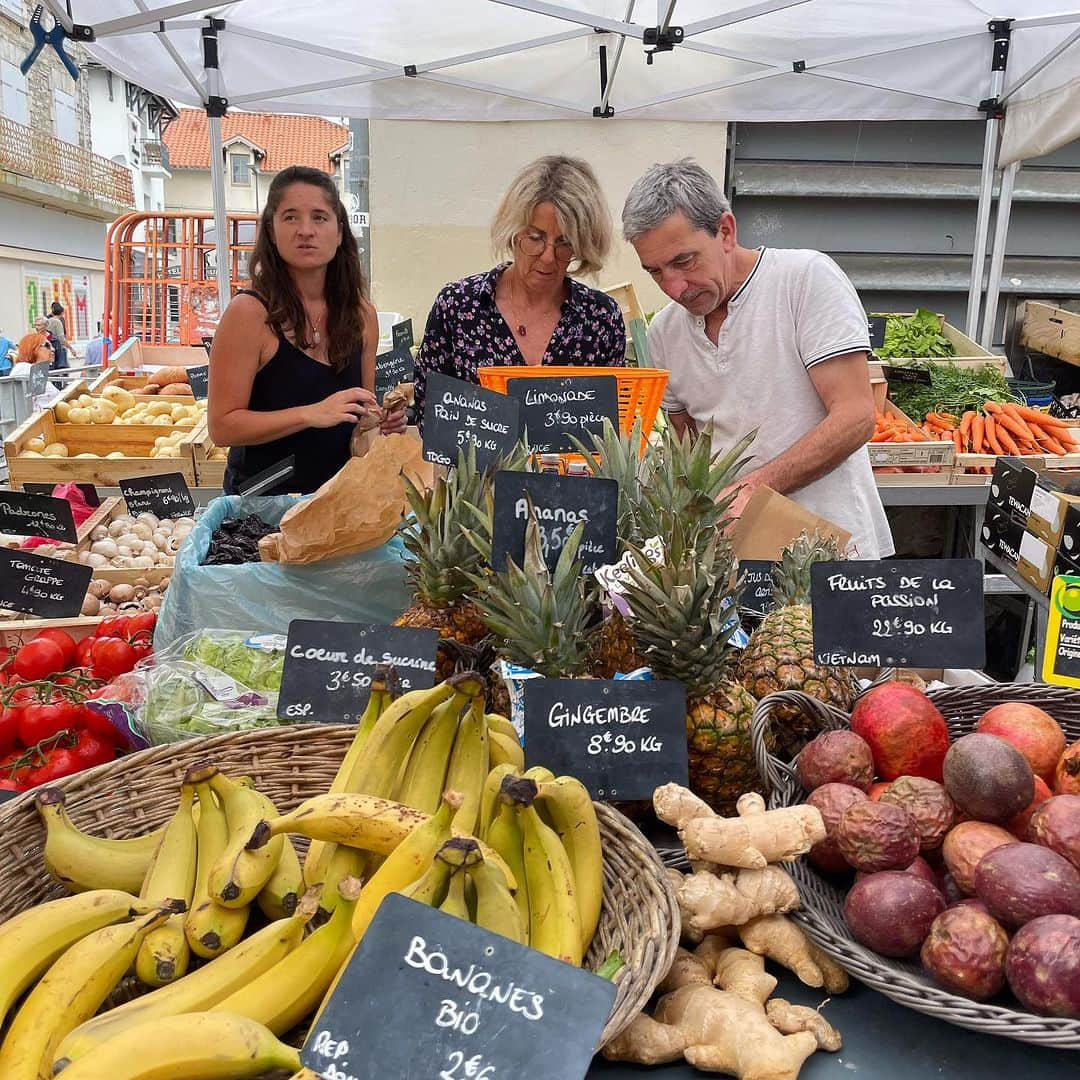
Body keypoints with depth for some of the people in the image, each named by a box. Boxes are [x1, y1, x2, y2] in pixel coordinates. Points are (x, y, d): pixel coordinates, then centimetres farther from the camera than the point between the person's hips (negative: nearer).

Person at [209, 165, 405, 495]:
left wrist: (380, 421, -3)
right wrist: (312, 414, -20)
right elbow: (222, 426, -12)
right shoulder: (249, 312, -9)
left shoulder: (362, 313, 5)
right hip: (263, 499, -4)